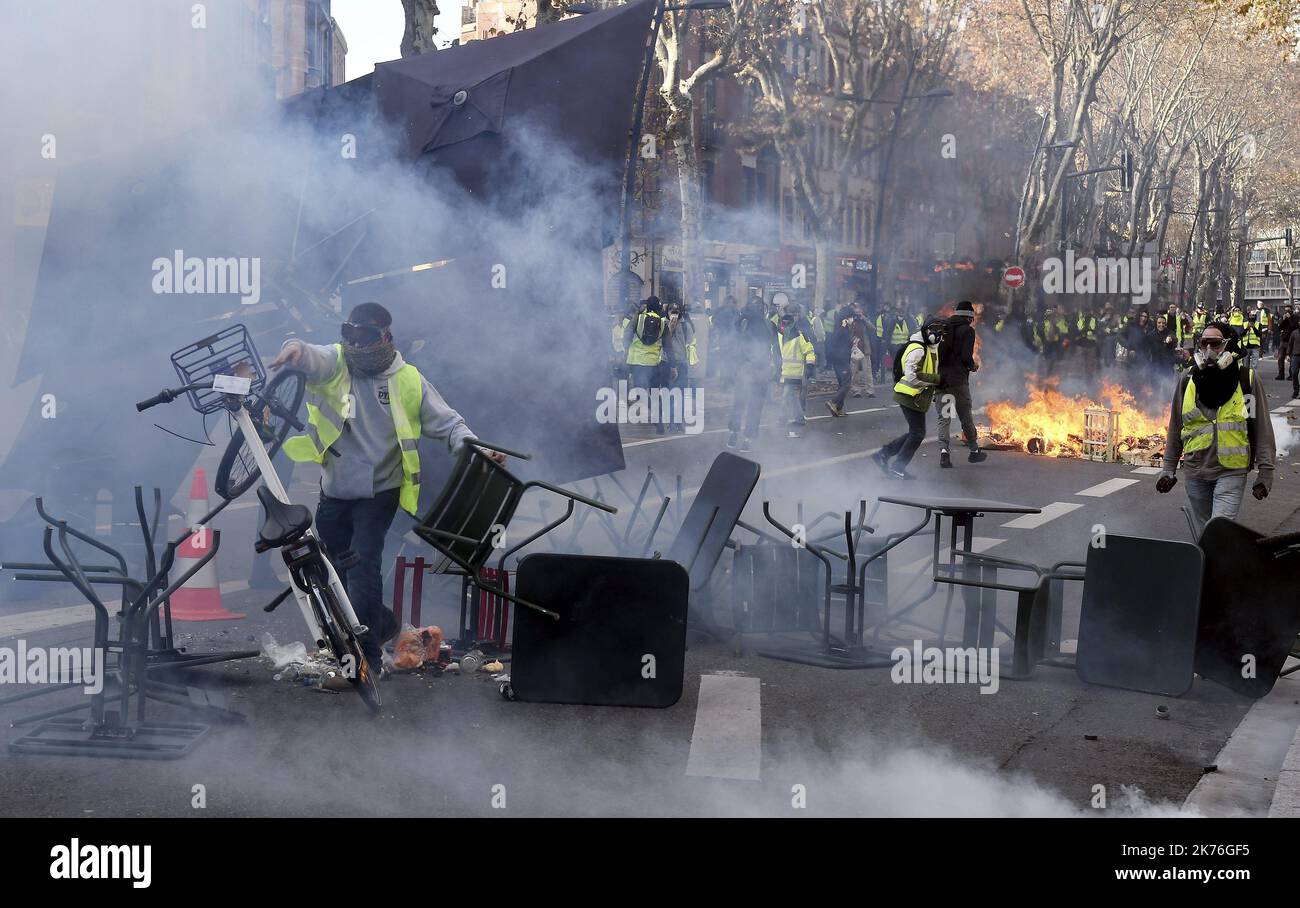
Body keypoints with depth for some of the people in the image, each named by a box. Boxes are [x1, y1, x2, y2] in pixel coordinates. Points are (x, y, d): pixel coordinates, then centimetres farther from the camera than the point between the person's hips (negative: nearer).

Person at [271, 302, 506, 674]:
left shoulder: (408, 380, -4)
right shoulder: (335, 362, -4)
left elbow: (446, 422, -2)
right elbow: (313, 358, -27)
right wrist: (296, 348, -52)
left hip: (378, 493, -3)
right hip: (334, 490, 3)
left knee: (363, 564, -17)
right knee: (337, 570, 13)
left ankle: (369, 654, -9)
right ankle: (383, 623, 38)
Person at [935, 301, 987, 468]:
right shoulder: (967, 330, -4)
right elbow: (966, 356, -14)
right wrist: (973, 366, 6)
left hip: (940, 377, 4)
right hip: (958, 379, -4)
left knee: (944, 417, 5)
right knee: (965, 416, 10)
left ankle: (943, 450, -12)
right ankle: (974, 451, 24)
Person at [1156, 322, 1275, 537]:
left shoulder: (1248, 379, -3)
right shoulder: (1188, 379, 5)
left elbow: (1263, 430, 0)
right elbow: (1175, 428, 12)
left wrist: (1265, 473, -3)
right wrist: (1168, 469, 11)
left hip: (1231, 471, -4)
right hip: (1196, 472, 4)